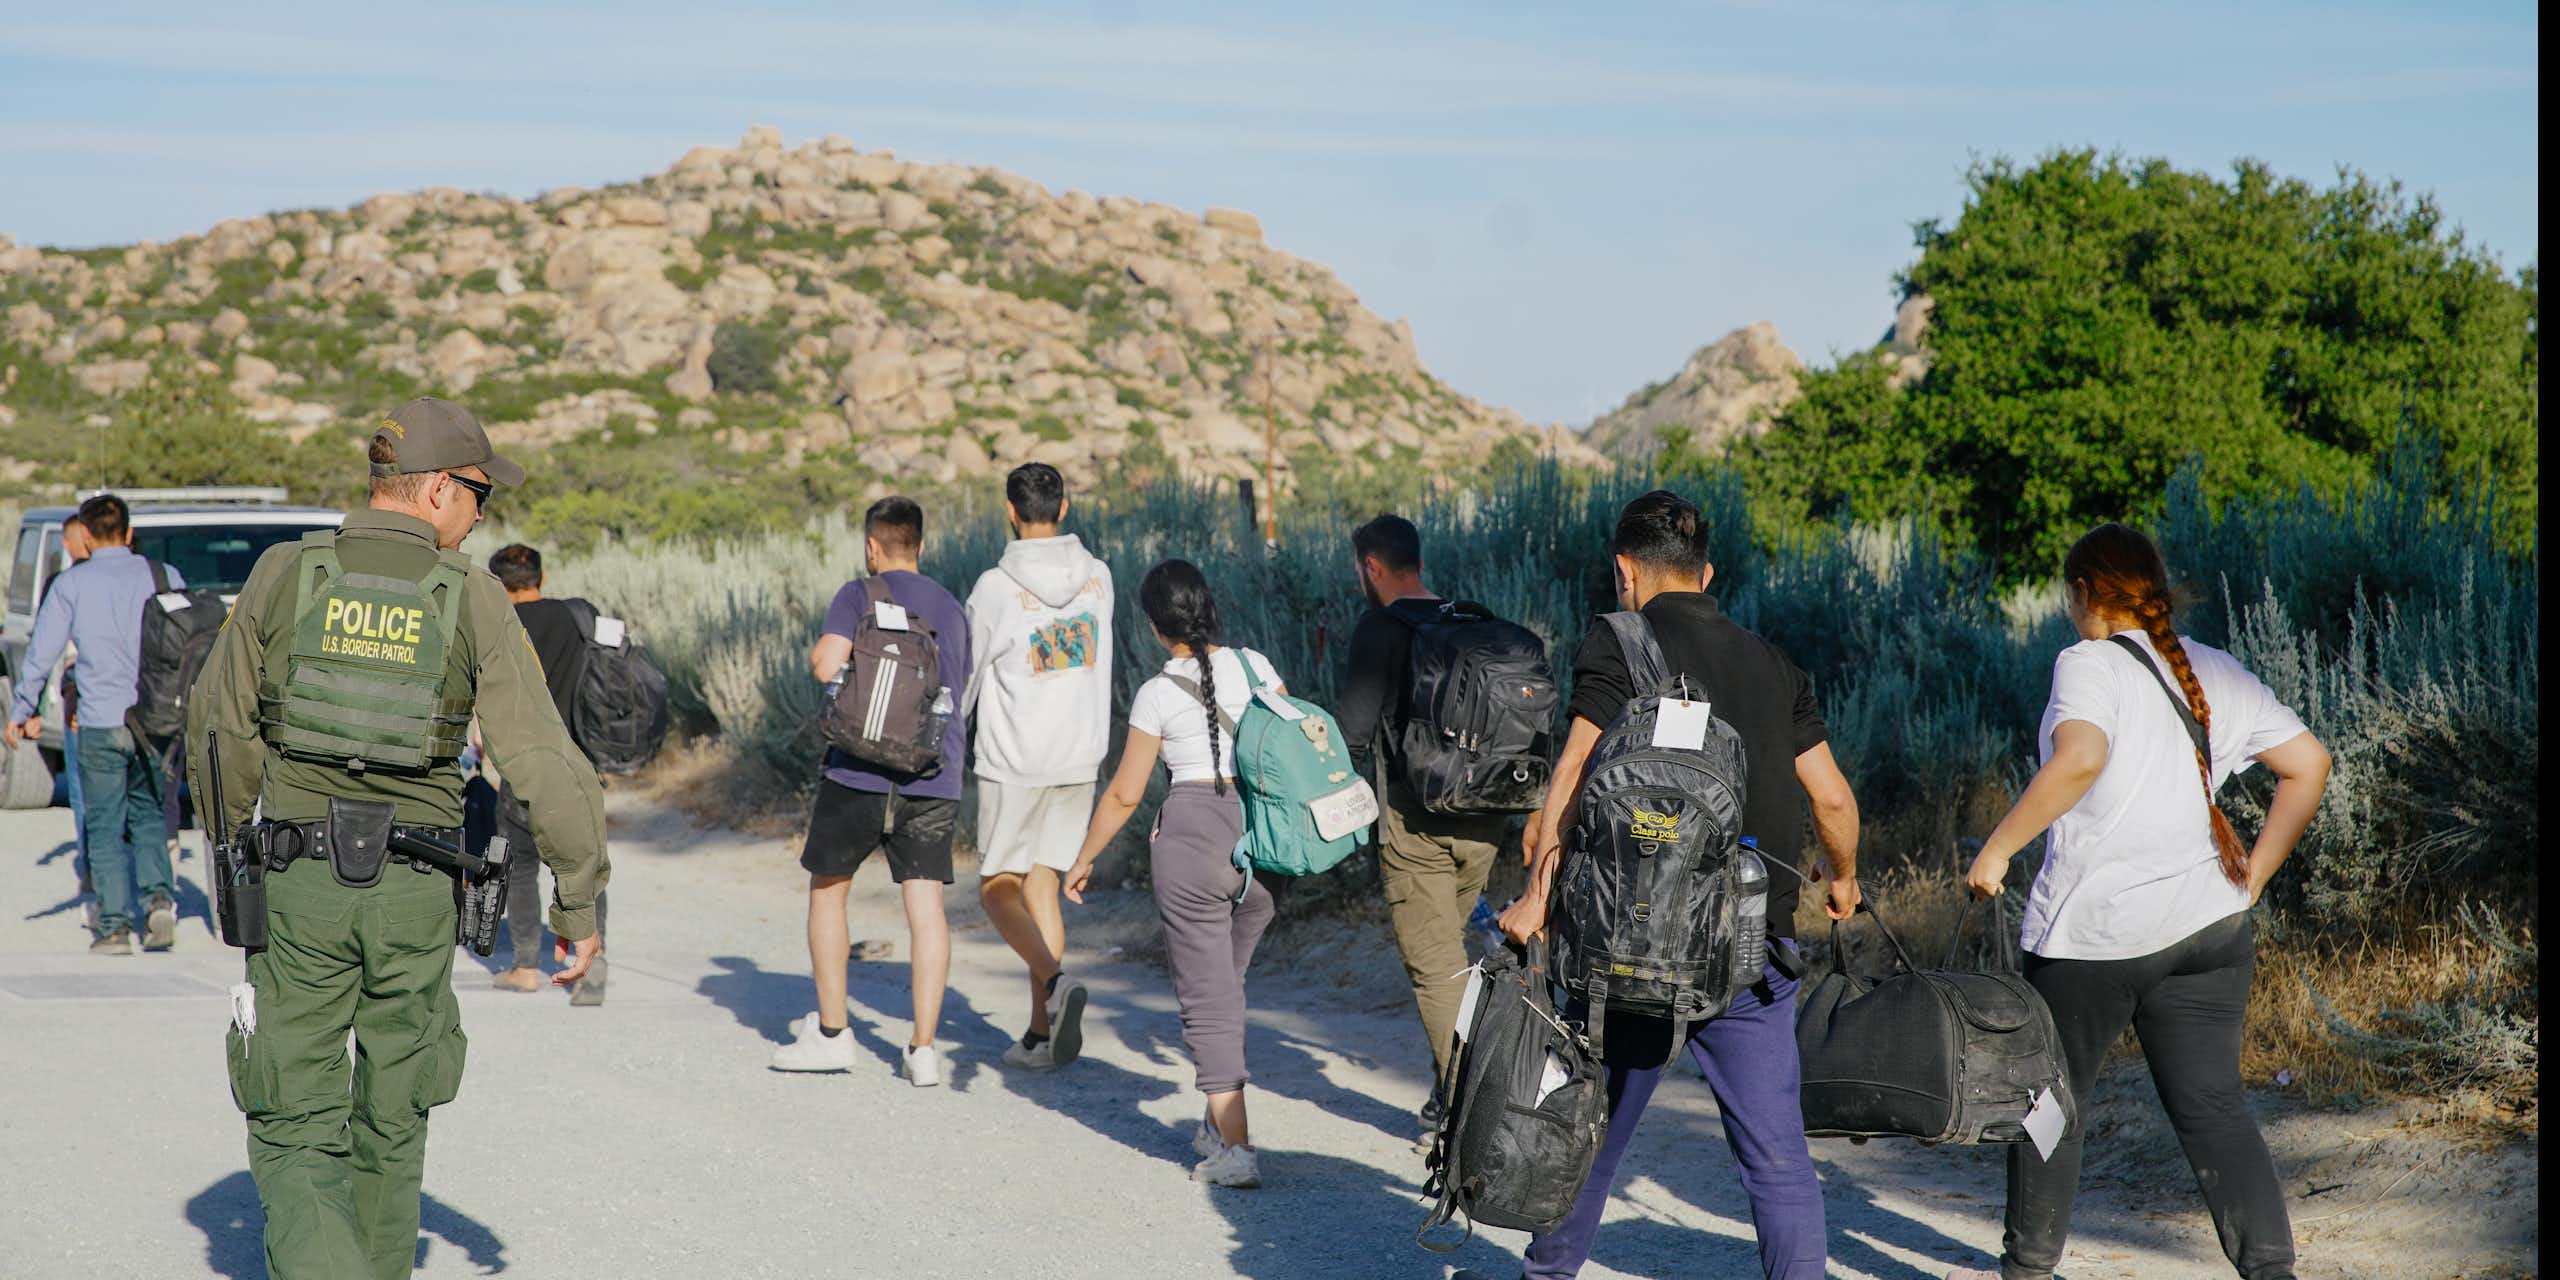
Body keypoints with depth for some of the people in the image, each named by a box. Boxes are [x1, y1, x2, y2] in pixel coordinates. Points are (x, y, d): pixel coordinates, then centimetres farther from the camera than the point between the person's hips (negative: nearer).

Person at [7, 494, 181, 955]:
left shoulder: (71, 584, 1)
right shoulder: (163, 577, 6)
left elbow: (42, 651, 1)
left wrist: (22, 711, 10)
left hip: (101, 722, -2)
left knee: (104, 826, 5)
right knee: (148, 814, 17)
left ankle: (114, 925, 0)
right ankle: (158, 896, -3)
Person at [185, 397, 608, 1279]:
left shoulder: (284, 576, -3)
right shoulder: (473, 602, -6)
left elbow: (220, 728, 5)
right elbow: (544, 763, -10)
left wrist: (235, 845, 22)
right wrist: (578, 903, -1)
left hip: (299, 883, 0)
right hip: (414, 894, 0)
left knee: (297, 1127, 3)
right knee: (392, 1116, 19)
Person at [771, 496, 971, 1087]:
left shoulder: (861, 595, -2)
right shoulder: (952, 610, 15)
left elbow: (827, 666, -15)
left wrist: (814, 653, 6)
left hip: (860, 772, -4)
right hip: (935, 778, 4)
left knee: (827, 889, 13)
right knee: (925, 904, 0)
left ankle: (831, 1033, 14)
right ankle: (923, 1048, -4)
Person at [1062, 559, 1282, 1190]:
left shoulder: (1156, 695, -6)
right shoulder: (1255, 666, 4)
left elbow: (1124, 794, -2)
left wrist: (1084, 860, 12)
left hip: (1192, 833, -5)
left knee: (1206, 994, 0)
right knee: (1227, 981, 21)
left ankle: (1237, 1149, -7)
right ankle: (1219, 1125, 27)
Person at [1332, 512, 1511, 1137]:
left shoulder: (1380, 629, -8)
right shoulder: (1472, 623, 11)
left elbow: (1356, 730, -13)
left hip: (1414, 821, -6)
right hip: (1483, 817, 6)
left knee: (1435, 965, 0)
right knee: (1447, 950, 19)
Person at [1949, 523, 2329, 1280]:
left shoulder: (2089, 665, -8)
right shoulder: (2220, 674, 11)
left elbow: (2079, 759, -27)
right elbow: (2308, 764, 11)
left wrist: (1998, 847, -20)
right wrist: (2252, 876, 14)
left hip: (2094, 930, -5)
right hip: (2210, 926, 5)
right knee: (2212, 1106, 6)